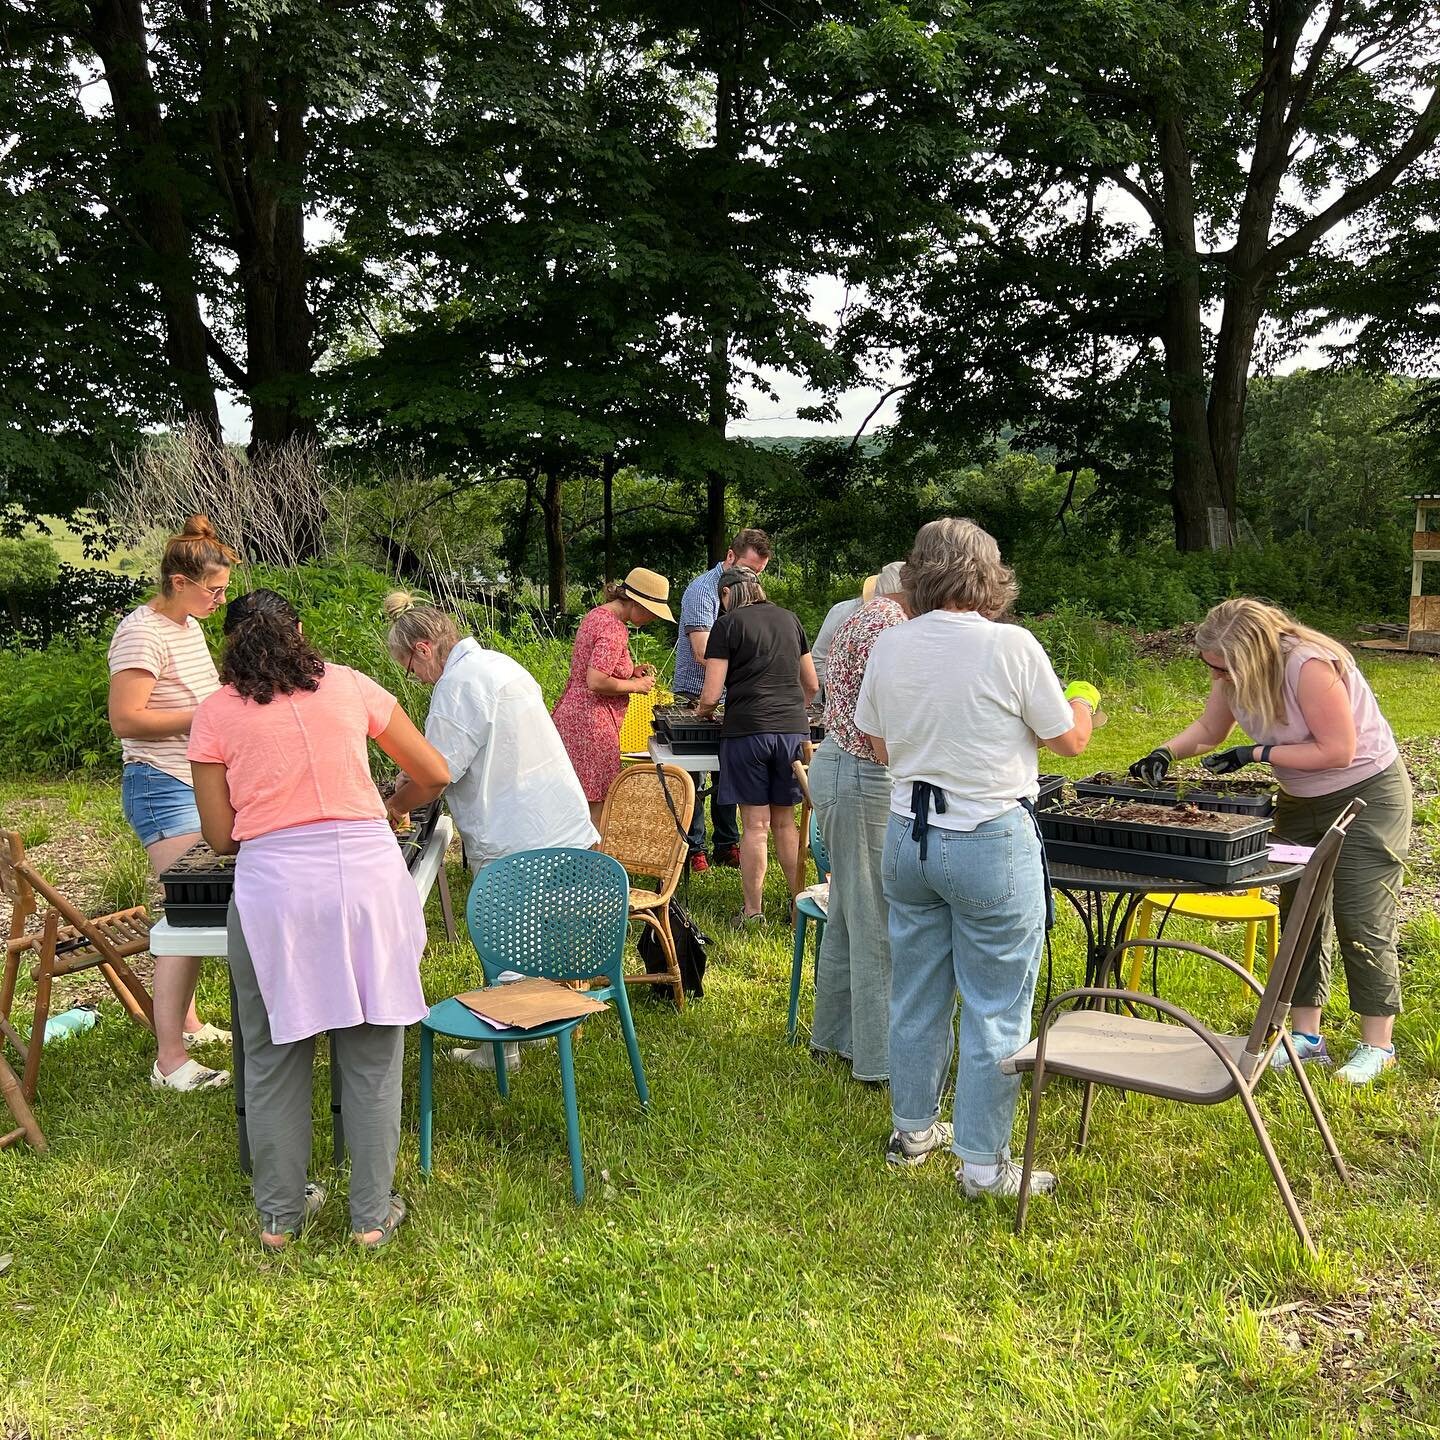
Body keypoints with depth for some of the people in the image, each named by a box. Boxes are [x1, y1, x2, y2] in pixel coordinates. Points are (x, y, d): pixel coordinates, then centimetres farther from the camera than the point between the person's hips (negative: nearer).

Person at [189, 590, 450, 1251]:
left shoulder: (216, 714, 6)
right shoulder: (349, 686, 10)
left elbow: (219, 835, 7)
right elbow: (434, 775, 15)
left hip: (272, 882, -1)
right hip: (368, 871, 1)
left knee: (273, 1058, 15)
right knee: (371, 1059, 11)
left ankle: (279, 1214, 27)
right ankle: (372, 1215, 21)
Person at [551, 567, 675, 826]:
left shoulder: (597, 615, 14)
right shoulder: (614, 630, -17)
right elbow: (596, 682, -25)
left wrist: (632, 670, 14)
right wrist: (635, 685, -11)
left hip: (570, 714, 10)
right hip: (591, 723, -10)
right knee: (598, 803, -6)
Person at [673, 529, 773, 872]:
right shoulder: (702, 590, -14)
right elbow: (703, 654, -23)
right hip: (696, 698, -7)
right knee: (693, 778, -1)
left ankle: (727, 846, 20)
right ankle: (693, 849, 7)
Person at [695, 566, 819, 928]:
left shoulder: (728, 624, 0)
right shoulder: (790, 619, 14)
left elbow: (710, 696, -6)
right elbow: (812, 685, 21)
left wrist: (701, 709, 15)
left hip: (748, 731, -4)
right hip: (794, 728, 4)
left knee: (755, 825, 2)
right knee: (785, 822, 14)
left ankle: (753, 912, 9)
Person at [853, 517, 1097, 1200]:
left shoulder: (888, 646, -1)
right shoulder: (1010, 645, -16)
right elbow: (1070, 738, -4)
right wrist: (1082, 701, 17)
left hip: (908, 836, 5)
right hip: (992, 843, -5)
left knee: (915, 995, 19)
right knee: (994, 1010, 6)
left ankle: (913, 1129, 34)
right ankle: (983, 1164, 14)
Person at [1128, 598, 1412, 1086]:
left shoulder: (1309, 666, -31)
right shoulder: (1234, 673, -8)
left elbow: (1337, 750, -28)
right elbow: (1208, 730, 6)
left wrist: (1256, 754, -26)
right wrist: (1166, 752, -12)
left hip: (1368, 794, -7)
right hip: (1300, 802, 7)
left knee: (1361, 921, -4)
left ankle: (1378, 1045, 9)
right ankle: (1305, 1035, 16)